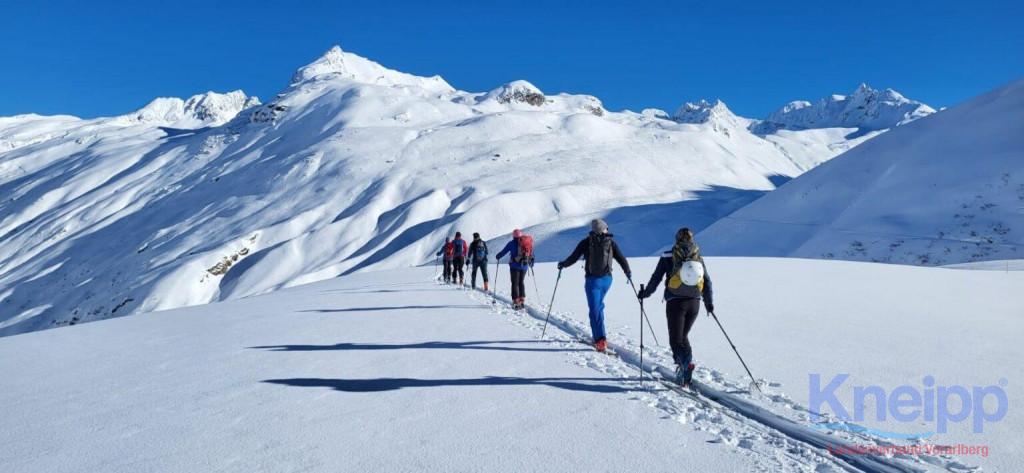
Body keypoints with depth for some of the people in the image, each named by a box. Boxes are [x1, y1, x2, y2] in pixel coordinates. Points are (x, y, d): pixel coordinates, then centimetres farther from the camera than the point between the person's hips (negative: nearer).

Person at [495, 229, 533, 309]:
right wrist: (531, 261, 35)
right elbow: (531, 253, 17)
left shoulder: (512, 243, -6)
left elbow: (504, 251, 0)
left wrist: (497, 256, 19)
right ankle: (522, 301, 17)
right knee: (521, 283, 17)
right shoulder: (528, 242, 6)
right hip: (524, 266, 4)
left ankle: (516, 302, -6)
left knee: (515, 283, 1)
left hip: (515, 266, -4)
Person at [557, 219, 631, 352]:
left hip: (592, 279, -4)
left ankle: (601, 340, -15)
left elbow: (573, 257, -1)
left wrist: (563, 264, 17)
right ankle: (599, 335, 29)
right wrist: (628, 273, 20)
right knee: (598, 305, 22)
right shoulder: (610, 242, 5)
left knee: (595, 309, -5)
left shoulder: (586, 242, -1)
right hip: (607, 279, 4)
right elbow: (622, 259, 5)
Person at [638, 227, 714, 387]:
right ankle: (682, 369, 15)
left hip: (675, 302, -4)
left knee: (676, 339, -1)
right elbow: (707, 281, 10)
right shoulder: (699, 258, 8)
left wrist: (645, 293, 16)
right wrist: (709, 302, 19)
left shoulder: (668, 257, -2)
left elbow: (656, 278, 1)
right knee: (683, 336, 20)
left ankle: (686, 362, -27)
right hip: (694, 303, 4)